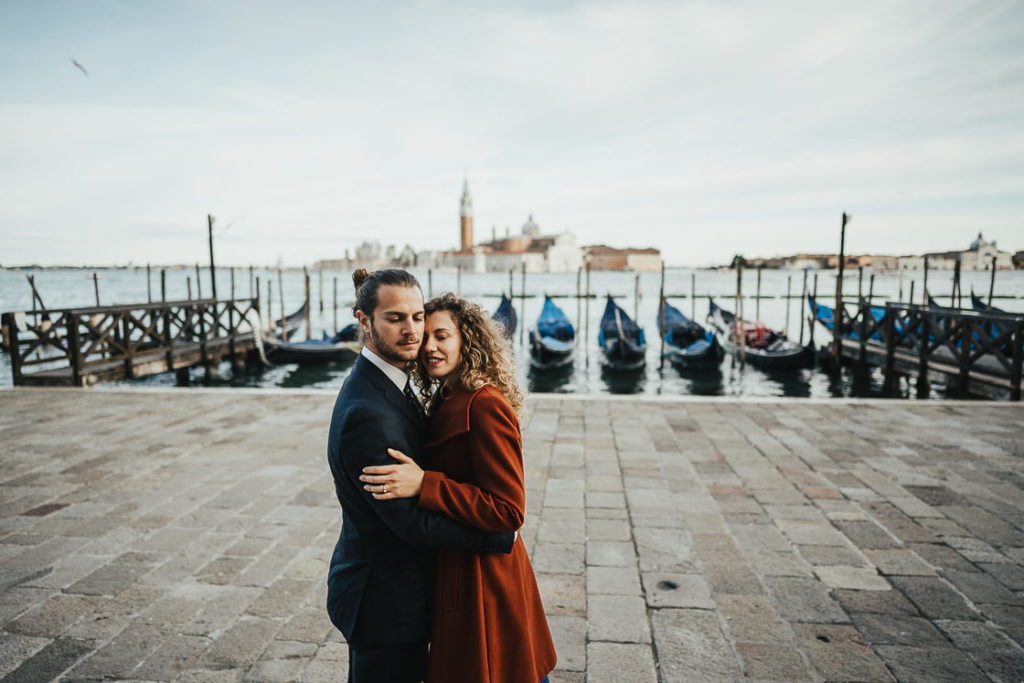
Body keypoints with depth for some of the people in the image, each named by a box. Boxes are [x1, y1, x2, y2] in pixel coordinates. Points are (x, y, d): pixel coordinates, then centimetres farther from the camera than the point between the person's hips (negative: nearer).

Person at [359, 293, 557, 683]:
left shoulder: (485, 406, -22)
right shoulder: (446, 402, 5)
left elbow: (509, 511, -24)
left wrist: (423, 485, -28)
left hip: (480, 579, -8)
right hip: (456, 569, 8)